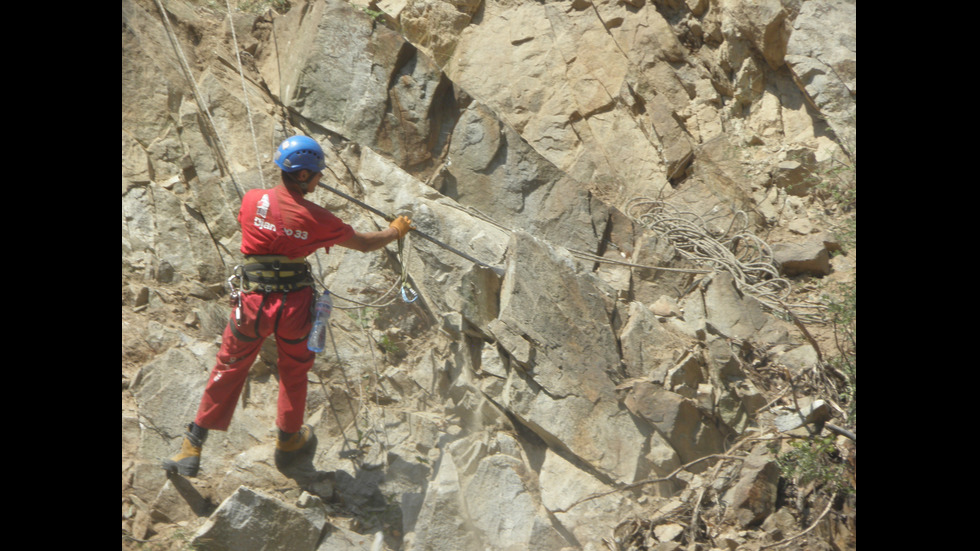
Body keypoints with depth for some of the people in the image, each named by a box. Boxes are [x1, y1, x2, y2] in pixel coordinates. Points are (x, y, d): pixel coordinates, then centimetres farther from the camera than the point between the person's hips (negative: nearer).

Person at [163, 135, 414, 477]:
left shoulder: (252, 200, -5)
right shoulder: (316, 219, -10)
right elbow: (364, 243, 2)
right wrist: (396, 231, 21)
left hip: (253, 303, 2)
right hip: (295, 305, -1)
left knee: (228, 370, 15)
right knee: (293, 372, 21)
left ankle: (192, 449, 18)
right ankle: (288, 442, 39)